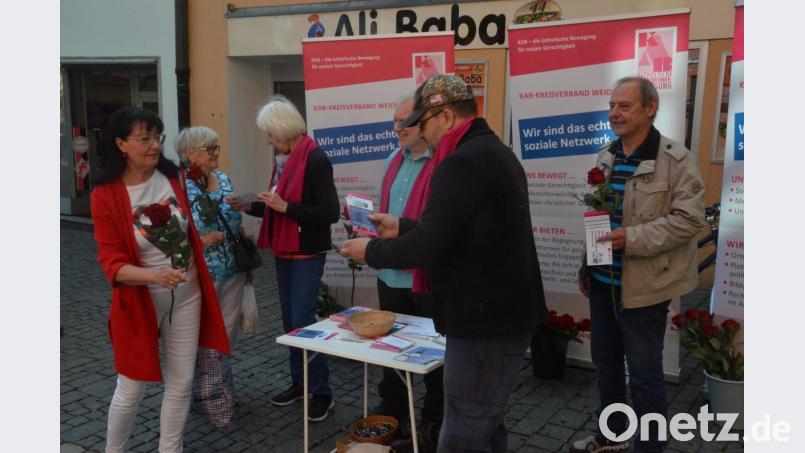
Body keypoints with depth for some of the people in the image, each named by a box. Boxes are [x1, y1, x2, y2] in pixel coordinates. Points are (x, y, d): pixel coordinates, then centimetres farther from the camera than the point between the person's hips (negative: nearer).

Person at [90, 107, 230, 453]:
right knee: (131, 389, 9)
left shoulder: (172, 177, -4)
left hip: (186, 295, 4)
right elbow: (112, 264, -18)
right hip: (139, 301, -4)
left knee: (181, 383, 11)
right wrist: (155, 275, -35)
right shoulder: (105, 195, -16)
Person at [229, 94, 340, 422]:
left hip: (307, 254, -8)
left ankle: (322, 392, 7)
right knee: (290, 320, 13)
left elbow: (330, 213, -20)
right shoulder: (283, 159, 8)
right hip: (283, 252, 8)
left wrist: (285, 207, -23)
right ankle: (299, 382, 26)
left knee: (304, 321, -6)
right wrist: (249, 207, 2)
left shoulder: (315, 160, -16)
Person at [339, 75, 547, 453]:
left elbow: (426, 248, -23)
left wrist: (371, 251, -6)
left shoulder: (463, 163, -19)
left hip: (486, 320, -11)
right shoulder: (494, 152, 15)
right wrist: (402, 227, 20)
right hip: (505, 313, 11)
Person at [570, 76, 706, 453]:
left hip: (643, 285, -7)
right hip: (603, 279, 7)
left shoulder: (675, 159, -12)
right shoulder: (606, 156, 9)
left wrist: (633, 238, -25)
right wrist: (586, 265, 16)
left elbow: (689, 218, -17)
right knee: (606, 361, 19)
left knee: (644, 373, 4)